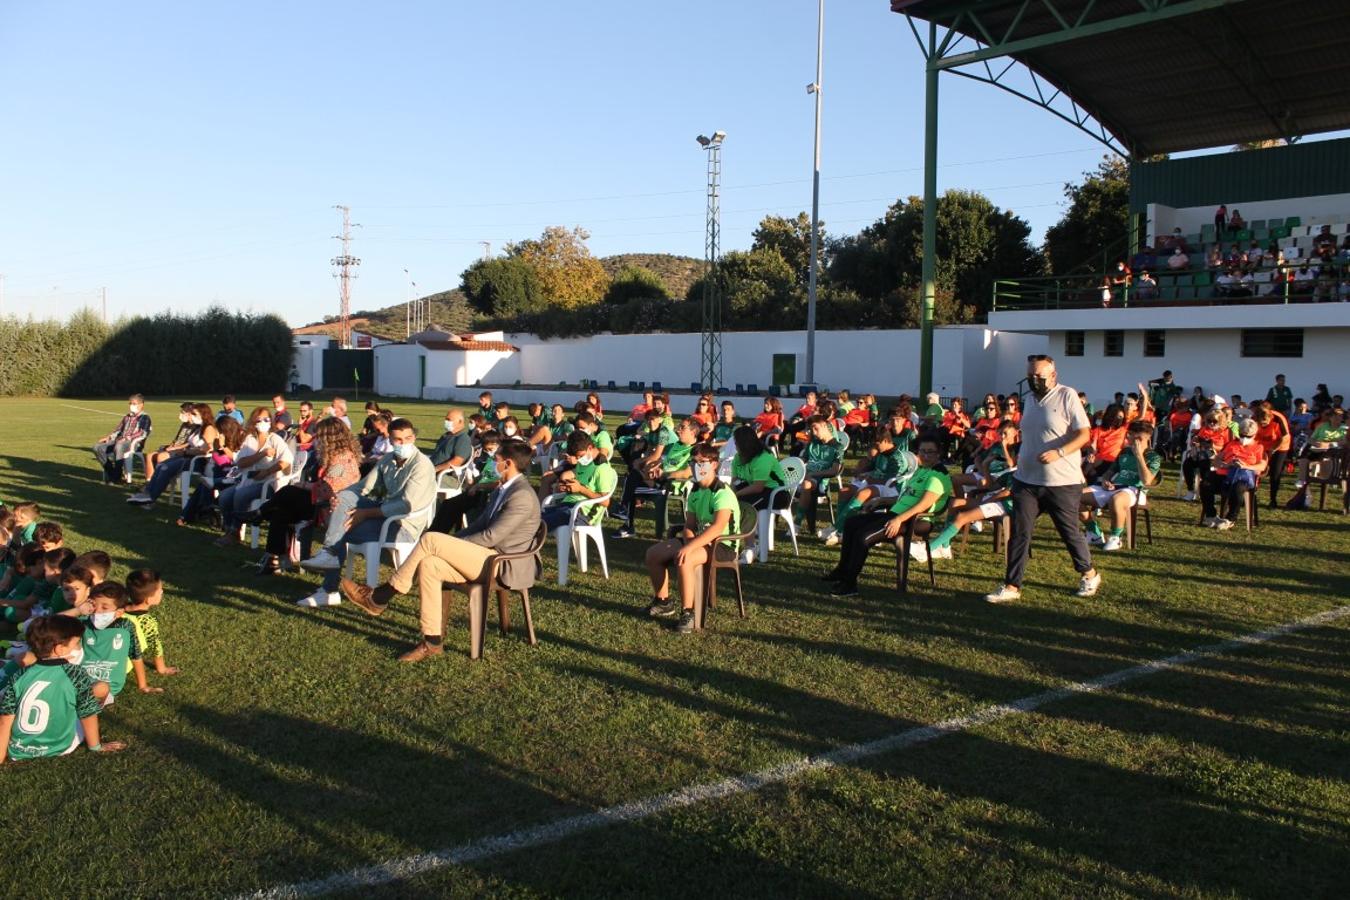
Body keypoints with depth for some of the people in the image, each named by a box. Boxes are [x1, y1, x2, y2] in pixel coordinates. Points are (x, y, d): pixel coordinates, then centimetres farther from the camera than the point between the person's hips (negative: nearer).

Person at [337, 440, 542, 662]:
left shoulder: (522, 496, -15)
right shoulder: (502, 490, 18)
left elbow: (491, 536, -18)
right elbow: (480, 525, 22)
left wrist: (454, 545, -7)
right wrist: (451, 547, 6)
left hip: (505, 566, -10)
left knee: (430, 539, -17)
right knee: (428, 565, -11)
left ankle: (378, 598, -7)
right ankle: (433, 641, -9)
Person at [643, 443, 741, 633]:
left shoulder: (722, 493, -20)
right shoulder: (695, 491, 7)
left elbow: (718, 527, -33)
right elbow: (689, 525, 8)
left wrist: (690, 547, -39)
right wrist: (690, 541, -16)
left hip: (723, 545, -9)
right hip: (701, 539, 9)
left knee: (684, 559, -35)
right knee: (653, 553, 2)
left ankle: (687, 612, -22)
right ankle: (663, 602, 18)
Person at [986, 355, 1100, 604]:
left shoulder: (1067, 396, -9)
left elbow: (1084, 434, -15)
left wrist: (1059, 453, -28)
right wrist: (1021, 457, 13)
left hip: (1062, 482, -6)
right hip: (1026, 480, 6)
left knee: (1070, 532, 8)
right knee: (1019, 534, 1)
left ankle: (1089, 574, 31)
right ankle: (1012, 586, 5)